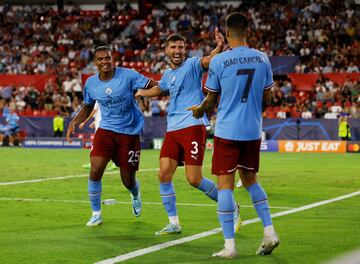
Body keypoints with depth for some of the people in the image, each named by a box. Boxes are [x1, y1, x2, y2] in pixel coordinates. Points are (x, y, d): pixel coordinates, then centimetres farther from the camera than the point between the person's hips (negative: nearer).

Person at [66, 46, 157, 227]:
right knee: (95, 170, -17)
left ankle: (136, 196, 44)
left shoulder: (128, 75, -12)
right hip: (106, 130, 2)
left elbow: (155, 86, -10)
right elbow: (87, 107, 16)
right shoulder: (91, 83, 0)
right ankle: (96, 214, 2)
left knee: (128, 181, 5)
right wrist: (74, 122, 1)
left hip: (130, 132, -2)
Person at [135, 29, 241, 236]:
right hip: (172, 130, 7)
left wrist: (220, 47, -46)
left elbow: (209, 60, -26)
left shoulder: (192, 65, -3)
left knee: (194, 179, -10)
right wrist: (138, 93, 51)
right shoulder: (168, 75, 17)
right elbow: (158, 89, 41)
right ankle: (174, 223, 11)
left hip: (193, 127, -7)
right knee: (164, 175, -1)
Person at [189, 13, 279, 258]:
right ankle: (269, 231, 11)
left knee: (225, 185, -1)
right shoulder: (262, 59, 2)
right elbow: (267, 100, 9)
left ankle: (229, 245, -3)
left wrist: (199, 110, 23)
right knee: (250, 180, 21)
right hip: (253, 131, 4)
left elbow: (211, 101, 1)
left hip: (227, 131, -4)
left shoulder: (219, 61, -9)